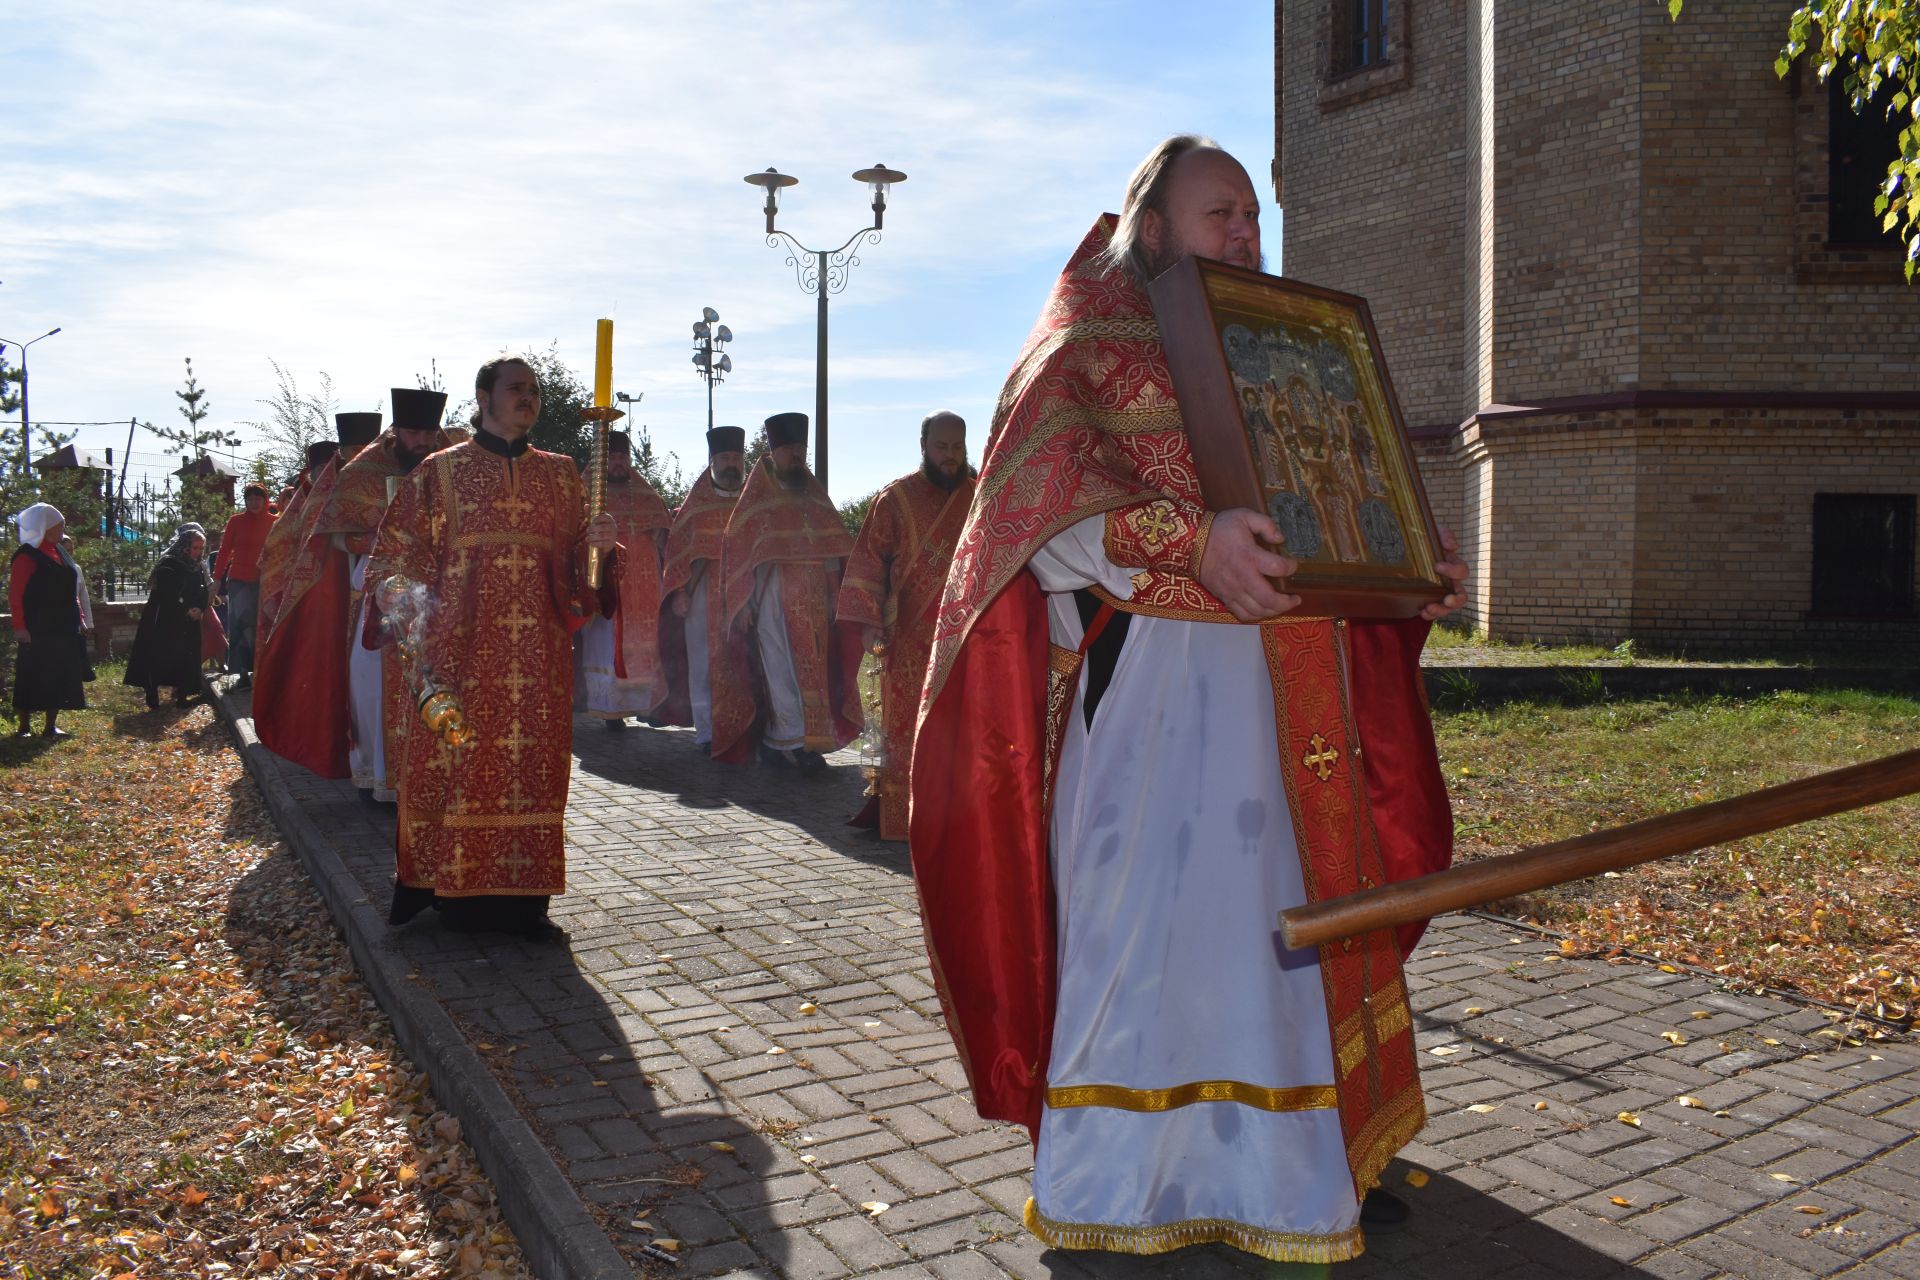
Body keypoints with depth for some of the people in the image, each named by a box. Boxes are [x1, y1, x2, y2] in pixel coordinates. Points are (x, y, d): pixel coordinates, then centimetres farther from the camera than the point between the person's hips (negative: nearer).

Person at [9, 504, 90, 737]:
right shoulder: (27, 555, -10)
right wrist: (19, 627, -20)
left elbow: (71, 592, 18)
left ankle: (51, 726, 15)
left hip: (63, 630, 7)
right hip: (36, 631, -7)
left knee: (60, 678, 8)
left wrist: (80, 619, 14)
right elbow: (15, 594, -14)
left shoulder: (59, 552, 13)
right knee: (33, 678, -1)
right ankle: (24, 727, 7)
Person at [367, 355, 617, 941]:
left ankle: (521, 898, 9)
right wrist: (411, 611, -8)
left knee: (530, 761, 2)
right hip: (459, 641, -2)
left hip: (536, 645, 2)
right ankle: (448, 890, 12)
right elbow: (400, 553, 5)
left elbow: (572, 561, 12)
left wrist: (597, 543, -8)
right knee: (455, 756, -1)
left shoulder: (559, 474, 13)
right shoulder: (442, 470, 5)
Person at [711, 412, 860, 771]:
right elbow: (737, 549, 0)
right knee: (782, 670, -8)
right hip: (772, 597, -4)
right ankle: (793, 741, -7)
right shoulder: (756, 498, 4)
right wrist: (743, 601, -7)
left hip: (813, 600, 4)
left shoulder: (815, 497, 15)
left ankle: (776, 740, 11)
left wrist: (836, 594, 7)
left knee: (811, 668, 2)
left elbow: (835, 549, 15)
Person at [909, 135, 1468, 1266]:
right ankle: (1111, 1183, 7)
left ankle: (1291, 1153, 25)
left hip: (1285, 678, 7)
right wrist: (1188, 540, -30)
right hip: (1153, 672, -7)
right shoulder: (1094, 337, 2)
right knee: (1145, 898, -6)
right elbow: (1048, 478, -15)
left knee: (1284, 900, 11)